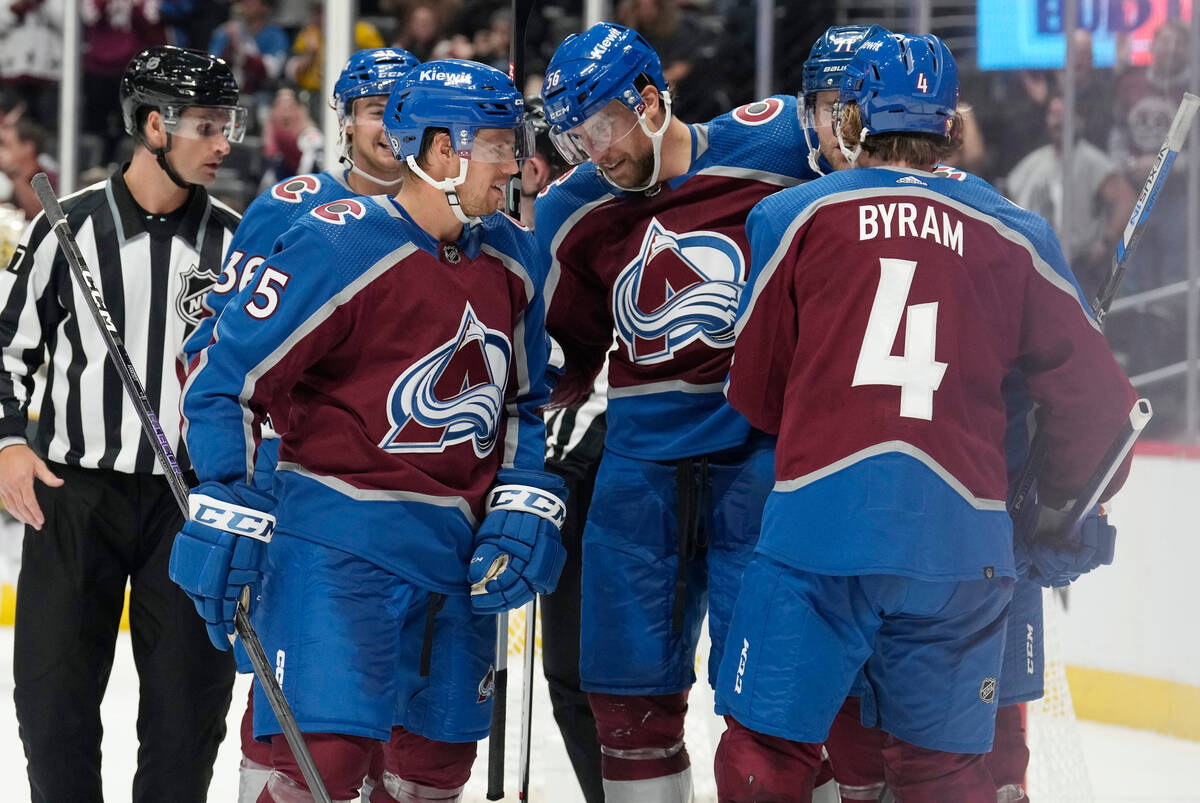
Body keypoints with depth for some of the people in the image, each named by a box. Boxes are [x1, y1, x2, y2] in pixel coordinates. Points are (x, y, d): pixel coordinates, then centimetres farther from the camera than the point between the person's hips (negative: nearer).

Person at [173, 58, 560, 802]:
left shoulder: (511, 258, 7)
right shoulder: (337, 246, -15)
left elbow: (522, 401, 19)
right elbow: (229, 375, -12)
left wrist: (524, 508, 6)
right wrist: (227, 521, -15)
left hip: (455, 545, 7)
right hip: (338, 537, -7)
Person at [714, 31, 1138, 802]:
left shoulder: (794, 217, 7)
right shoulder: (1016, 237, 11)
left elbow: (754, 393, 15)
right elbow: (1095, 397, 13)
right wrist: (1065, 511, 29)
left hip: (817, 523, -2)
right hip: (961, 543, 2)